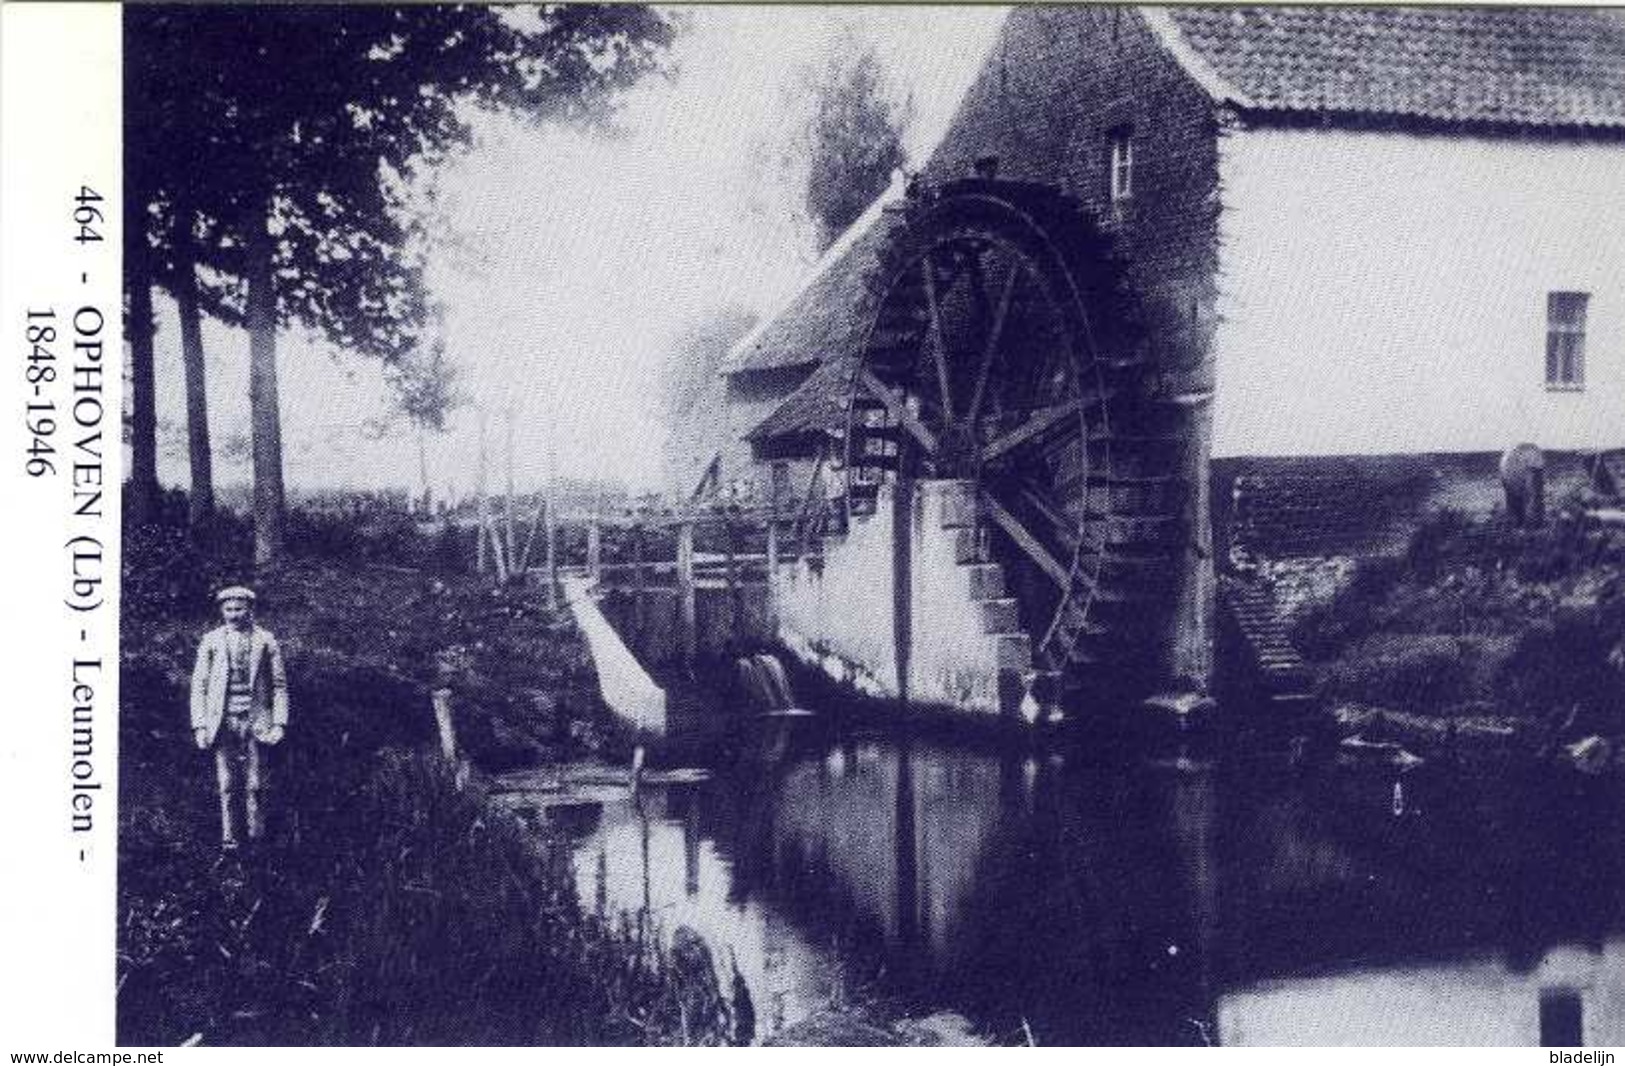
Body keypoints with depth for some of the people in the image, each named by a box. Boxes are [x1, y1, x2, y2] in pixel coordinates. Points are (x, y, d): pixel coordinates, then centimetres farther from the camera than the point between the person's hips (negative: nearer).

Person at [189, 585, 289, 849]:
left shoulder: (265, 640, 6)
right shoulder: (211, 641, 7)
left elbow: (279, 685, 7)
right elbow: (199, 685, 8)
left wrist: (279, 723, -2)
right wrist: (200, 725, -1)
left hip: (255, 720, 0)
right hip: (223, 721, 1)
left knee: (255, 785, -1)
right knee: (227, 786, -1)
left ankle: (257, 839, 5)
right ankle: (228, 838, 3)